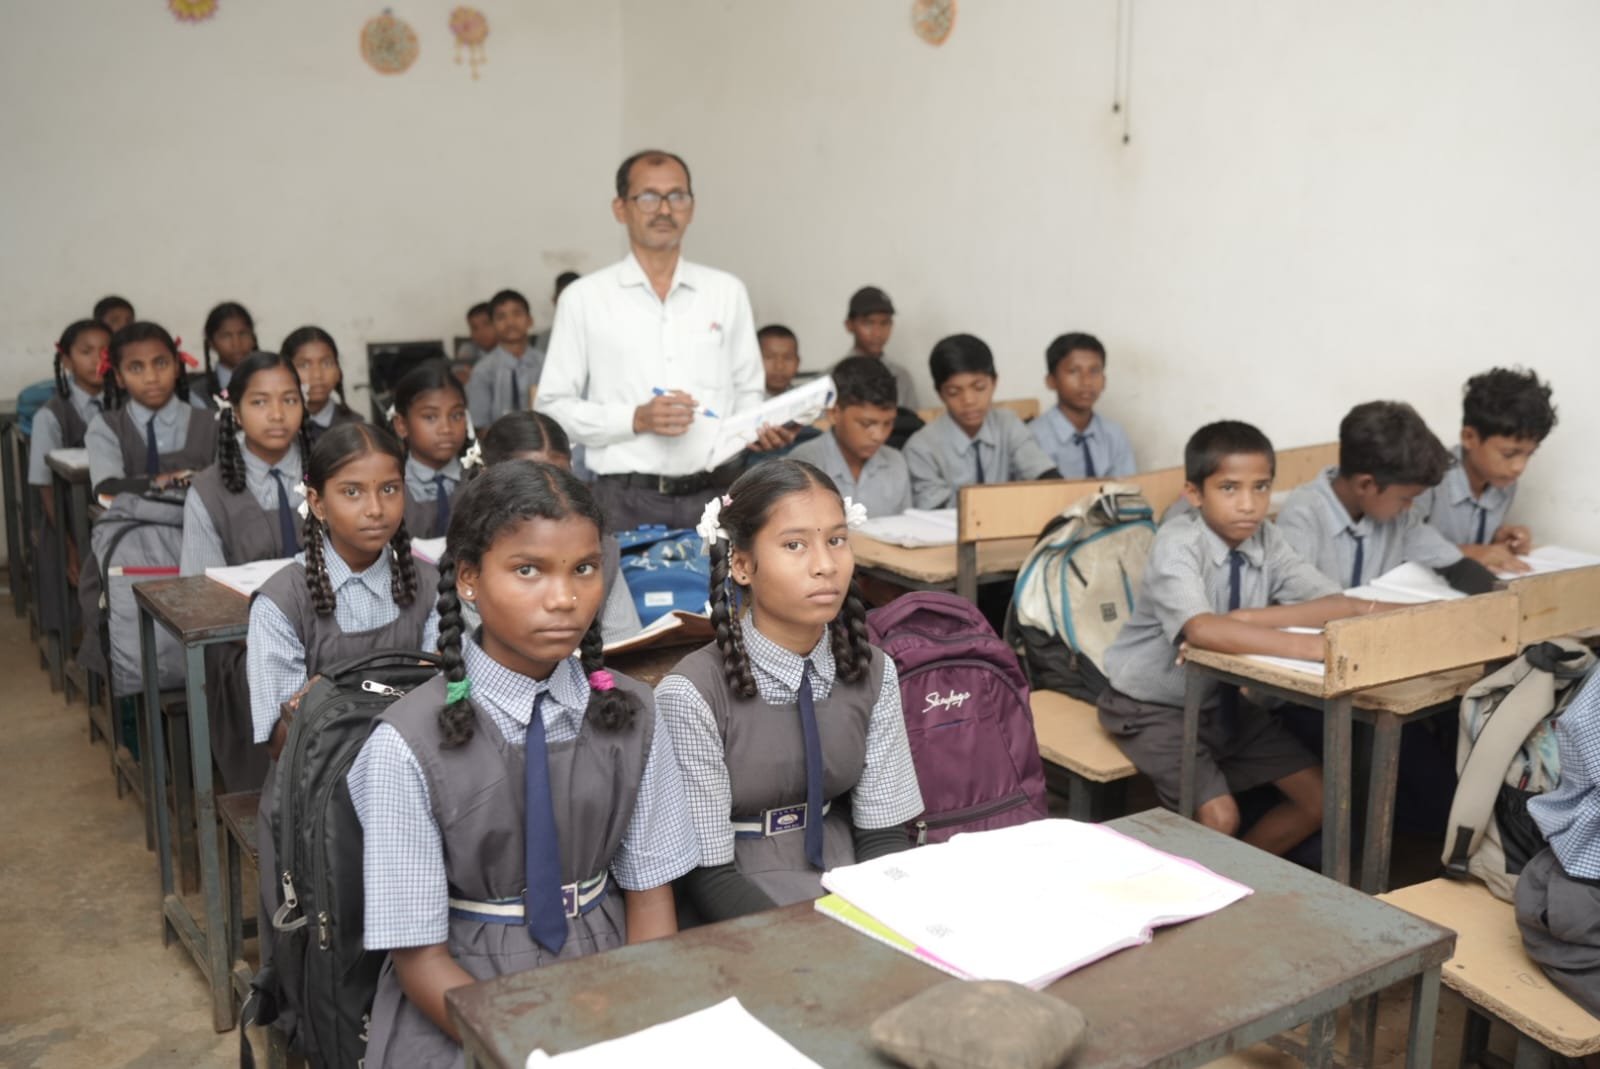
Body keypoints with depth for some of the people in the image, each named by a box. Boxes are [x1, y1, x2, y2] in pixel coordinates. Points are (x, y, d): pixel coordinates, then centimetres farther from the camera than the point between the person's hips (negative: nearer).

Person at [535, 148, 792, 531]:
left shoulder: (728, 292, 11)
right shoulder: (583, 298, 4)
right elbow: (552, 406, 2)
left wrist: (759, 427, -6)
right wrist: (637, 419, -11)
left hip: (718, 494, 2)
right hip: (626, 500, -2)